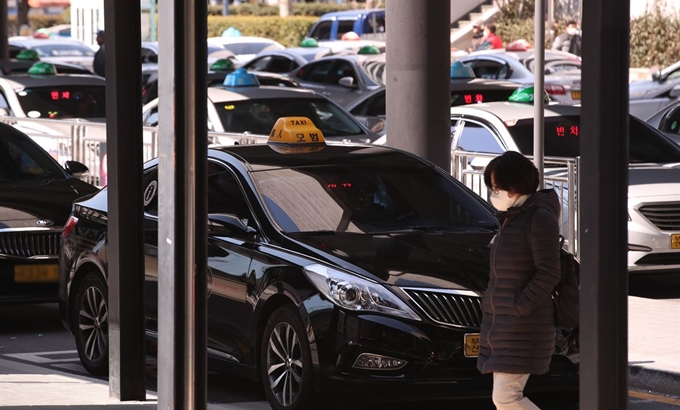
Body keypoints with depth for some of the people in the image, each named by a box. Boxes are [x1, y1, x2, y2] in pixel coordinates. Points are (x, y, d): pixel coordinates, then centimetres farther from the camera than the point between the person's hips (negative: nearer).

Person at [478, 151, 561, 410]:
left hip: (523, 327, -10)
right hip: (499, 323, 10)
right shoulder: (511, 218, 17)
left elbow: (549, 274, -19)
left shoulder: (539, 218, -13)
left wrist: (519, 308, -19)